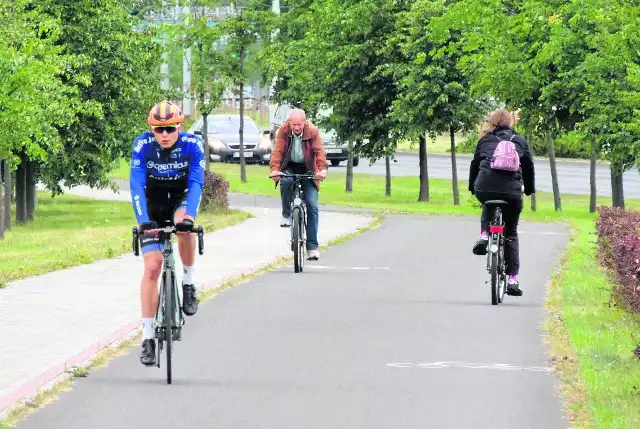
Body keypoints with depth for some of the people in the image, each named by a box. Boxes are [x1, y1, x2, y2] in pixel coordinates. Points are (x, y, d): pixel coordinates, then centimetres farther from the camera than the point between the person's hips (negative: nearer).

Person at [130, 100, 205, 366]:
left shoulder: (192, 144, -22)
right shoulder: (142, 145, -22)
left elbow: (196, 182, -29)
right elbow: (136, 185, -27)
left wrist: (189, 215, -45)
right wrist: (143, 220, -40)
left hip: (180, 198, 0)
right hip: (153, 203, 0)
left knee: (184, 224, -36)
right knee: (152, 267, -11)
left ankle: (189, 284, -13)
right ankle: (148, 336, -7)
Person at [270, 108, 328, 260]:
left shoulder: (313, 131, -14)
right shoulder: (283, 131, -14)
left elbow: (319, 151, -20)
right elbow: (277, 150, -20)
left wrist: (322, 168, -38)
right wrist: (275, 169, -36)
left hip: (307, 169, 0)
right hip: (289, 167, 0)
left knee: (312, 206, -10)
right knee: (285, 181, -37)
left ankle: (312, 246, -7)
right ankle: (286, 214, -12)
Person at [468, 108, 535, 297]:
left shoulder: (485, 140, 15)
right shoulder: (520, 141, 16)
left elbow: (475, 164, 17)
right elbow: (528, 166, 20)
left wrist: (472, 186, 28)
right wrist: (529, 189, 33)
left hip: (485, 188, 0)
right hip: (512, 191, 0)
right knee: (511, 234, 14)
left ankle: (484, 235, 12)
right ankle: (513, 278, 6)